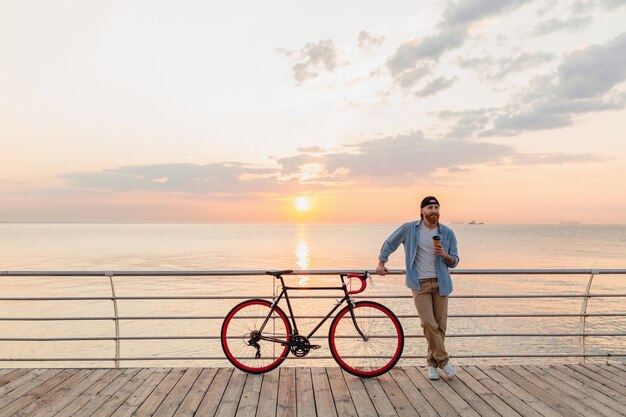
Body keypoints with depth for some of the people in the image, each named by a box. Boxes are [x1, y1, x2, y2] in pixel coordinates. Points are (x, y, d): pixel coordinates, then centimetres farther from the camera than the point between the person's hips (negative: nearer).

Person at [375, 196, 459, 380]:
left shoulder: (447, 233, 2)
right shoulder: (409, 228, -3)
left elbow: (454, 262, 5)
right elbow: (389, 243, 10)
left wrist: (445, 255, -16)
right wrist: (381, 263, 8)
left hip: (440, 283, 3)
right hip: (420, 284, -2)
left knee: (440, 325, 5)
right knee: (429, 324, -14)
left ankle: (432, 363, 22)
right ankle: (443, 361, 4)